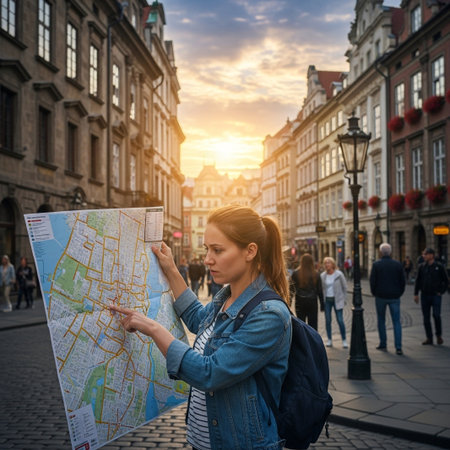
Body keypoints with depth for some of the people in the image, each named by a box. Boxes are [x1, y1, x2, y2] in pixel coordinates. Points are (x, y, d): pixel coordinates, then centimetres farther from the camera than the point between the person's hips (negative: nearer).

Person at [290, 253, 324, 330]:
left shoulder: (296, 273, -6)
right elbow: (320, 291, 1)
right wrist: (322, 304, 8)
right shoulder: (316, 274, -2)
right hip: (312, 302, 1)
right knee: (313, 324, 5)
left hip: (300, 301, 0)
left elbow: (292, 288, -4)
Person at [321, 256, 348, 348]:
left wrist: (344, 299, 0)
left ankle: (344, 340, 5)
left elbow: (344, 287, 3)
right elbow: (321, 288, 8)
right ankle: (329, 340, 16)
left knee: (340, 320, -6)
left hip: (337, 300, -2)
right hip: (327, 300, 3)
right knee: (328, 320, 4)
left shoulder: (339, 274, -4)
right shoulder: (322, 275, 2)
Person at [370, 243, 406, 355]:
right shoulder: (398, 264, 0)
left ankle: (383, 344, 16)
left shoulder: (376, 265, -7)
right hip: (394, 297, 1)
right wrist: (399, 293, 14)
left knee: (381, 320, 13)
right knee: (396, 322, 2)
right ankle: (398, 347, -4)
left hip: (380, 296, -1)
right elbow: (403, 281, 3)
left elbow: (372, 281, -6)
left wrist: (374, 293, 8)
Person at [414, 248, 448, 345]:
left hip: (436, 296, -3)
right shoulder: (421, 267, 5)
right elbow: (418, 281, 10)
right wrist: (416, 294, 5)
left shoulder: (439, 267, -2)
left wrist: (441, 292, -3)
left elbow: (446, 281, 5)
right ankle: (429, 338, 11)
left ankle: (439, 335, 7)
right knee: (426, 318, 3)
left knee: (436, 315, -15)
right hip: (424, 296, 3)